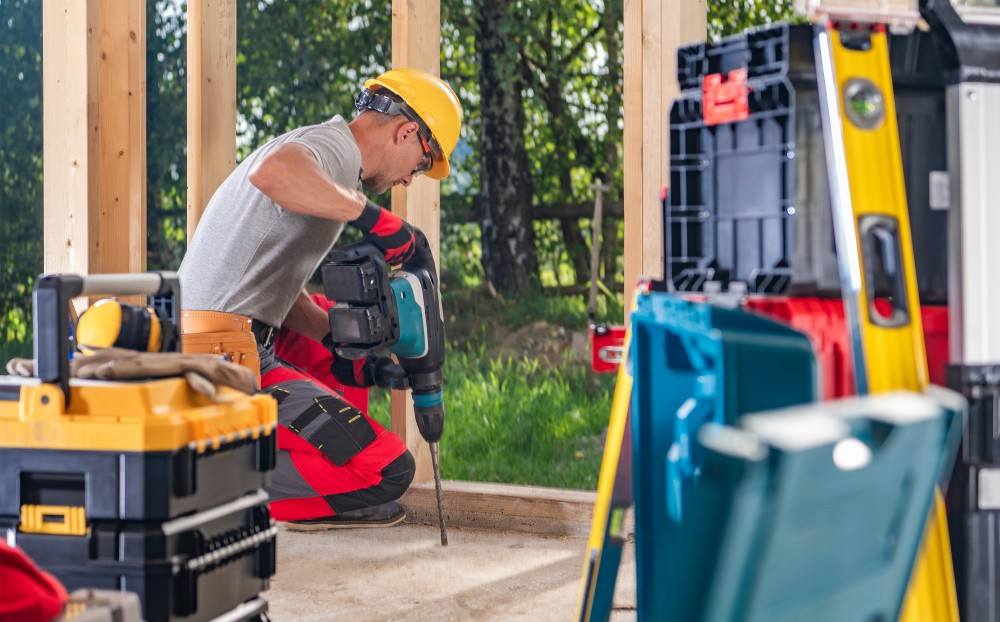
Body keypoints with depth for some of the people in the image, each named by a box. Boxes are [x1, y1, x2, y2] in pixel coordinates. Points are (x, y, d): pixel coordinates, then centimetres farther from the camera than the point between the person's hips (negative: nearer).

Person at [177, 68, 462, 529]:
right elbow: (270, 172, -36)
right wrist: (368, 214, -29)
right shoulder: (334, 147, -9)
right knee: (387, 470, -14)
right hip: (227, 358, -11)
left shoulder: (318, 148, 23)